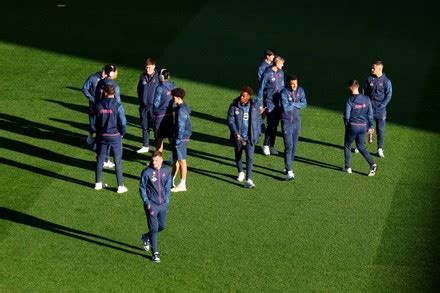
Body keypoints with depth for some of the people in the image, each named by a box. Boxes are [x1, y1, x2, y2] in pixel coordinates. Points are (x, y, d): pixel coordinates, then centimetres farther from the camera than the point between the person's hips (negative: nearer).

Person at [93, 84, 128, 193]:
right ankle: (120, 186, 6)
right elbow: (123, 123, -13)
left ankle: (98, 183, 24)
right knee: (118, 161, 4)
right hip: (115, 136, -3)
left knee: (100, 159, 16)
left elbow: (94, 122, 3)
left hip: (102, 136, 3)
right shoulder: (118, 106, -13)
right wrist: (122, 133, 5)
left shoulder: (98, 105, -4)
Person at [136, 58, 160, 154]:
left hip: (154, 106, -5)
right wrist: (140, 99, 8)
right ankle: (145, 146, 22)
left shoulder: (158, 77, -9)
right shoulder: (143, 76, 5)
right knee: (145, 127, 12)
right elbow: (139, 89, 18)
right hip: (144, 106, 5)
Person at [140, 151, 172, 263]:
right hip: (152, 204, -5)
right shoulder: (146, 172, -13)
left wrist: (166, 199, 7)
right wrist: (146, 201, -10)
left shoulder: (166, 170, -1)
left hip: (163, 204, 5)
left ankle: (146, 237, 42)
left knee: (162, 226, 14)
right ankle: (155, 253, 6)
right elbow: (142, 188, -4)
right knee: (154, 228, -5)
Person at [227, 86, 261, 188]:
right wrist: (235, 133, -20)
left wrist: (258, 133, 10)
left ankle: (248, 180, -13)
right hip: (238, 136, 1)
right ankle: (240, 172, 44)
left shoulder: (255, 106, -6)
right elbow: (230, 120, -9)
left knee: (250, 157, -11)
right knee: (238, 155, 18)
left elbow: (258, 120, 7)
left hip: (250, 137, -1)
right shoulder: (234, 106, -10)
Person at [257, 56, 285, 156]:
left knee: (275, 125, 9)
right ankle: (266, 145, 6)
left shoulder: (281, 72, 6)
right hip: (270, 102, -6)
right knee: (271, 124, -9)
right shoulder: (267, 74, -13)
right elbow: (261, 89, -8)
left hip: (279, 102, 6)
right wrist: (260, 104, -8)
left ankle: (272, 146, 19)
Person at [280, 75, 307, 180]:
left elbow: (304, 104, -5)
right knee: (288, 146, -11)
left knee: (294, 146, 11)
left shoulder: (300, 90, 1)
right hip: (287, 122, -5)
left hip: (297, 121, 5)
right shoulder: (284, 92, -15)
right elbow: (285, 108, -23)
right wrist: (296, 104, -11)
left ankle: (288, 167, 25)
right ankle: (289, 171, -10)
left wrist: (292, 104, -16)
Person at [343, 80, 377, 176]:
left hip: (352, 126, -5)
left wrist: (347, 124, 9)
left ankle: (348, 167, 18)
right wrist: (370, 126, 12)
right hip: (363, 126, 5)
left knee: (347, 146, 15)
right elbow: (370, 113, 4)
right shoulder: (366, 99, -1)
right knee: (361, 146, 16)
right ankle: (372, 164, -3)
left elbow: (346, 116, -11)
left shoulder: (350, 100, -14)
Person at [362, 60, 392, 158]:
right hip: (369, 106, 2)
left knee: (380, 130, 2)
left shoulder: (386, 81, -6)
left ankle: (380, 149, 12)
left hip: (380, 108, -2)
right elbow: (365, 91, 11)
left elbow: (389, 96, -5)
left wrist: (382, 105, -13)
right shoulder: (369, 79, 2)